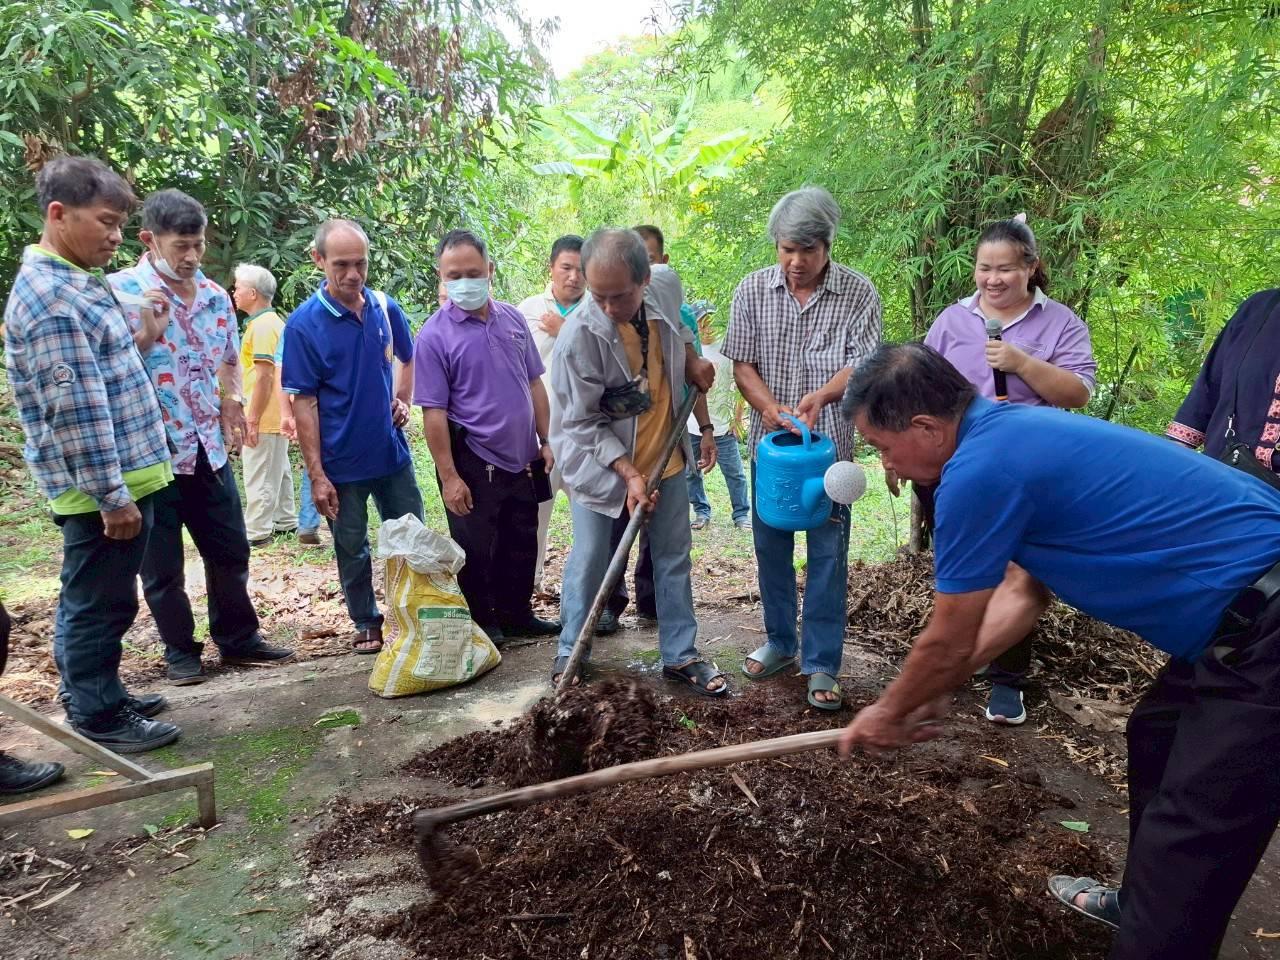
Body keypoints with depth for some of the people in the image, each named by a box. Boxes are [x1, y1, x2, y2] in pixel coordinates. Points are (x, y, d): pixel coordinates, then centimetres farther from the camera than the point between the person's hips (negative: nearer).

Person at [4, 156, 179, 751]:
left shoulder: (75, 282, 13)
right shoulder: (48, 296, -19)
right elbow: (76, 411, -23)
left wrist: (142, 331, 13)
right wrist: (113, 496, -22)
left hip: (118, 477, 10)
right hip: (103, 487, -10)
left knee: (91, 600, 20)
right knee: (100, 603, 3)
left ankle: (97, 695, 35)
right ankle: (98, 718, 18)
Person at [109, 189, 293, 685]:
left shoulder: (215, 295, 7)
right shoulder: (119, 291, -10)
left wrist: (232, 400, 3)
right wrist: (146, 331, -23)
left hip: (208, 449, 5)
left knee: (231, 551, 13)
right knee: (162, 564, 8)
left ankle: (239, 638, 29)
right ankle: (180, 650, 25)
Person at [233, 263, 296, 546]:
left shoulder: (261, 326, -17)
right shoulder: (274, 322, 14)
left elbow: (264, 376, -21)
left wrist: (252, 420, -20)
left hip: (263, 419, -10)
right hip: (277, 415, 10)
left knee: (259, 478, -3)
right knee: (278, 471, 17)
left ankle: (256, 532, 4)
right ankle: (285, 521, 26)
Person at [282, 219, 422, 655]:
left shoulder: (386, 308, -1)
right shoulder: (303, 324, -12)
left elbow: (408, 359, 18)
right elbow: (304, 403, -11)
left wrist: (402, 401, -1)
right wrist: (316, 475, -13)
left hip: (392, 451, 4)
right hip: (341, 461, -3)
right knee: (352, 549, 11)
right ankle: (366, 622, 30)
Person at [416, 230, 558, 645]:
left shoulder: (513, 318, 4)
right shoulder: (435, 334, -13)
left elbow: (535, 384, 11)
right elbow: (433, 412, -14)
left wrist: (545, 441, 7)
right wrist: (449, 477, -17)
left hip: (522, 458, 6)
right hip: (473, 465, -5)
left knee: (522, 544, 17)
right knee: (475, 551, 8)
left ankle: (517, 615, 34)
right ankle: (481, 624, 26)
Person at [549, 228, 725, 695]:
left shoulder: (666, 286, -12)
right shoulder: (578, 337, -26)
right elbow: (583, 424, -20)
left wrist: (690, 361, 2)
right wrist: (629, 475, -25)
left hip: (666, 456, 5)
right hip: (602, 463, -5)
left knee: (674, 558, 11)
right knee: (589, 561, 4)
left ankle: (680, 655, 24)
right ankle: (570, 653, 23)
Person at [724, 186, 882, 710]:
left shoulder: (858, 292, -5)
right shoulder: (754, 290, 1)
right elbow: (742, 363, 0)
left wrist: (821, 396, -29)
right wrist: (770, 408, -18)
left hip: (829, 445, -2)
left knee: (827, 555, 0)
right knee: (771, 548, 13)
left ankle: (822, 665, 10)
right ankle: (779, 642, 30)